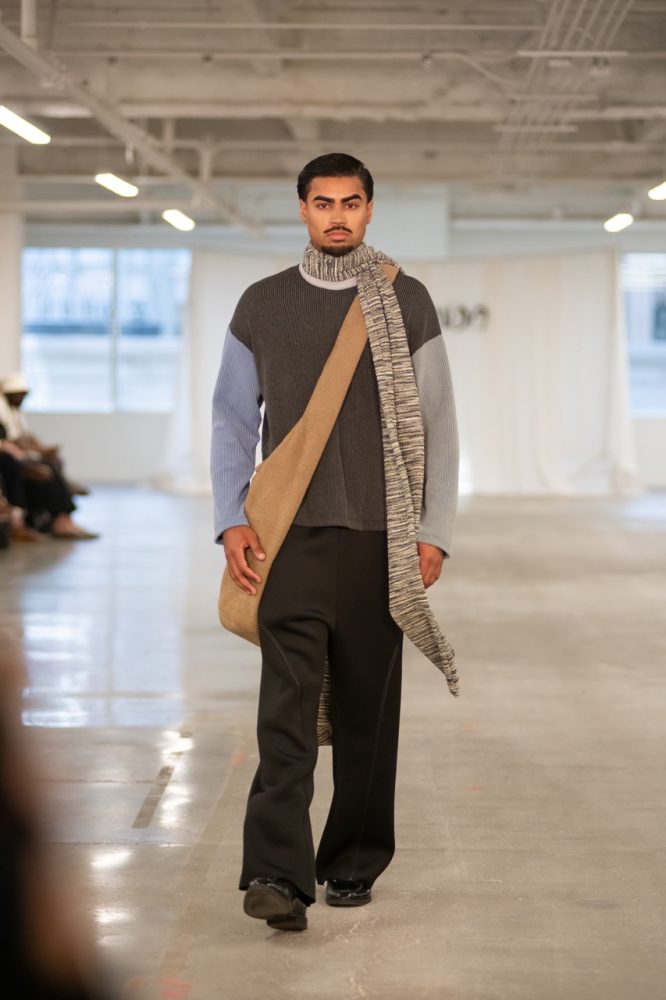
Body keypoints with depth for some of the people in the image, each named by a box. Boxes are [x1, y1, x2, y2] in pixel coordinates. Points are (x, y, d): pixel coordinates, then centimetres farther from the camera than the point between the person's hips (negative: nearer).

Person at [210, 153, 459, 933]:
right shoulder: (262, 305, 8)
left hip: (380, 538, 1)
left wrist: (435, 532, -1)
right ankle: (277, 874, -18)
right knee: (287, 705, -12)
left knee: (368, 710, 6)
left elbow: (438, 424, 6)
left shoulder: (407, 305, 6)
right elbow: (232, 418, 11)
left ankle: (354, 864, 18)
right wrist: (231, 521, 0)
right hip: (292, 538, 0)